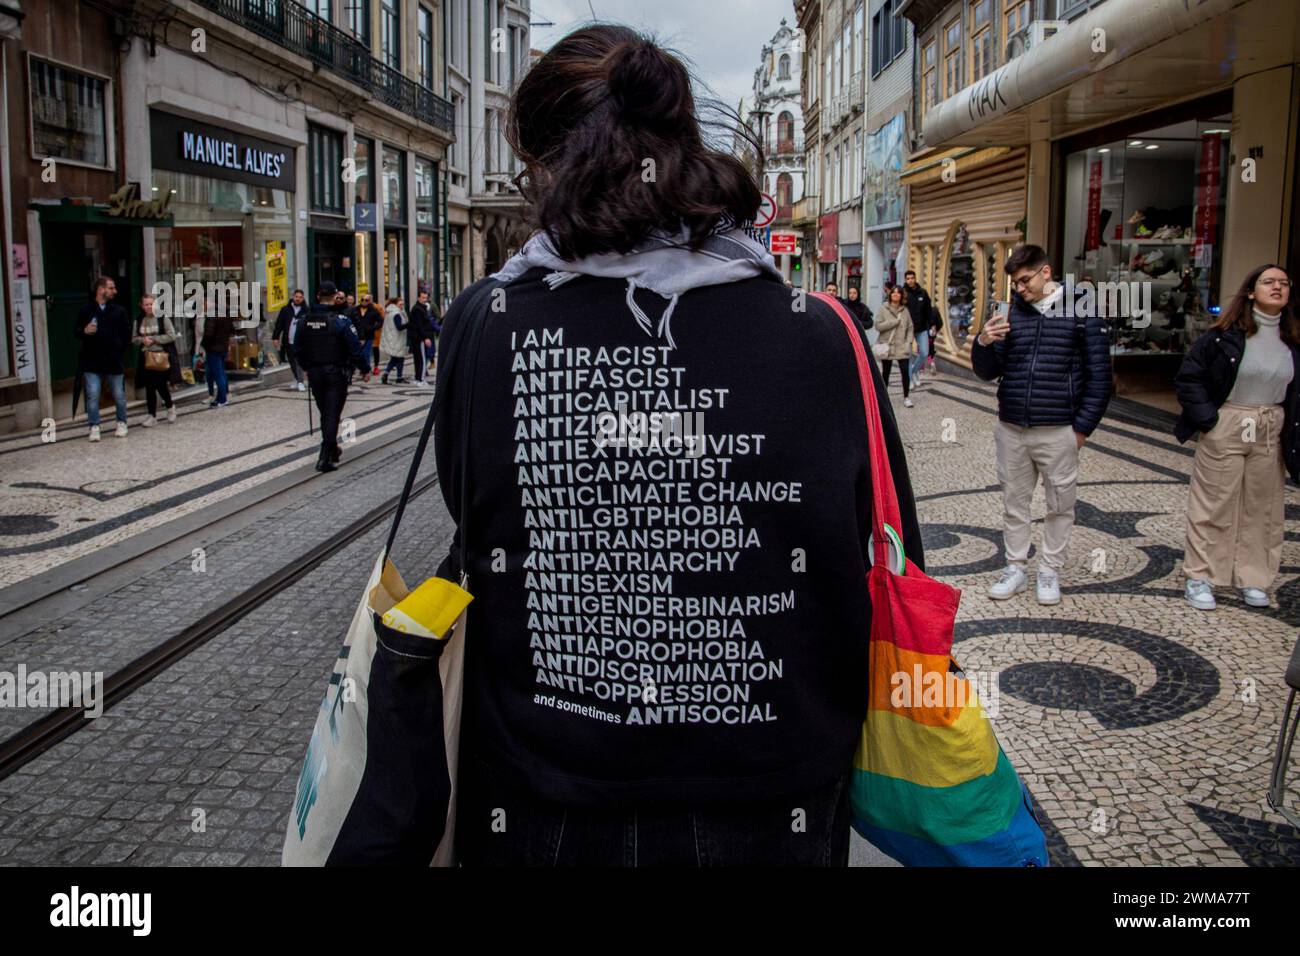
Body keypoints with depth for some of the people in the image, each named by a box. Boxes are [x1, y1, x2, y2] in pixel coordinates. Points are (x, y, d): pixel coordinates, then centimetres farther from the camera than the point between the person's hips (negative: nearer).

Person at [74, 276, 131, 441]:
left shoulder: (119, 311, 6)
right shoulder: (85, 310, 3)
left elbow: (127, 334, 11)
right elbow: (75, 332, 6)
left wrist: (119, 346, 1)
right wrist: (85, 331, -14)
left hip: (114, 360, 1)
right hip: (92, 361, -1)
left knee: (119, 395, 8)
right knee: (92, 395, -5)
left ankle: (122, 423, 25)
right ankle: (94, 427, 3)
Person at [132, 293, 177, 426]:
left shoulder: (163, 318, -3)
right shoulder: (139, 321, 8)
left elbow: (171, 336, -9)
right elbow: (134, 338, 12)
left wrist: (153, 339, -13)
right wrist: (142, 340, -9)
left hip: (161, 356, -3)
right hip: (146, 357, 3)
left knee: (160, 385, -4)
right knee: (149, 387, 4)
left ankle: (170, 406, 24)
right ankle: (152, 415, 11)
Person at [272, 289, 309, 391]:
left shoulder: (306, 311, 0)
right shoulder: (286, 310, 6)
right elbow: (279, 324, 5)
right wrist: (275, 337, -1)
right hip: (288, 342, 3)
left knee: (299, 362, -12)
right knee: (292, 363, 14)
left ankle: (300, 382, -10)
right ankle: (296, 379, 29)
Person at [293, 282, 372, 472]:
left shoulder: (304, 321, 3)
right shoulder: (340, 321, -14)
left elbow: (298, 348, 13)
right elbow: (355, 348, -13)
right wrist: (365, 368, 1)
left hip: (314, 373, 5)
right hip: (336, 373, -5)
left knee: (324, 414, 18)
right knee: (332, 415, -4)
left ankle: (332, 451, 30)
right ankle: (325, 458, -12)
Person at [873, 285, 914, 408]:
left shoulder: (905, 310, 5)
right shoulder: (883, 309, -2)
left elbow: (910, 327, 6)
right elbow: (878, 325, -11)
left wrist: (908, 342, -6)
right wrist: (894, 321, -15)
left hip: (902, 347, 1)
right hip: (887, 346, -1)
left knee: (905, 371, -6)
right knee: (885, 373, 9)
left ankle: (906, 397, 5)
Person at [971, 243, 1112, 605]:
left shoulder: (1081, 311, -4)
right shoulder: (1010, 312, 5)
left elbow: (1099, 375, -2)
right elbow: (988, 372, 7)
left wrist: (1083, 427, -5)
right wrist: (983, 344, -13)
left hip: (1058, 431, -3)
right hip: (1011, 429, 3)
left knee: (1060, 506, 8)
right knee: (1014, 504, 11)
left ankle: (1050, 572, 22)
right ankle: (1016, 569, 23)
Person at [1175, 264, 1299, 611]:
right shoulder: (1225, 335, -7)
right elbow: (1188, 378, -6)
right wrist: (1207, 418, -12)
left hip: (1271, 432, 4)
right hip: (1225, 427, -4)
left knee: (1261, 508, 11)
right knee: (1214, 505, 2)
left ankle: (1252, 578, 23)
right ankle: (1200, 577, 11)